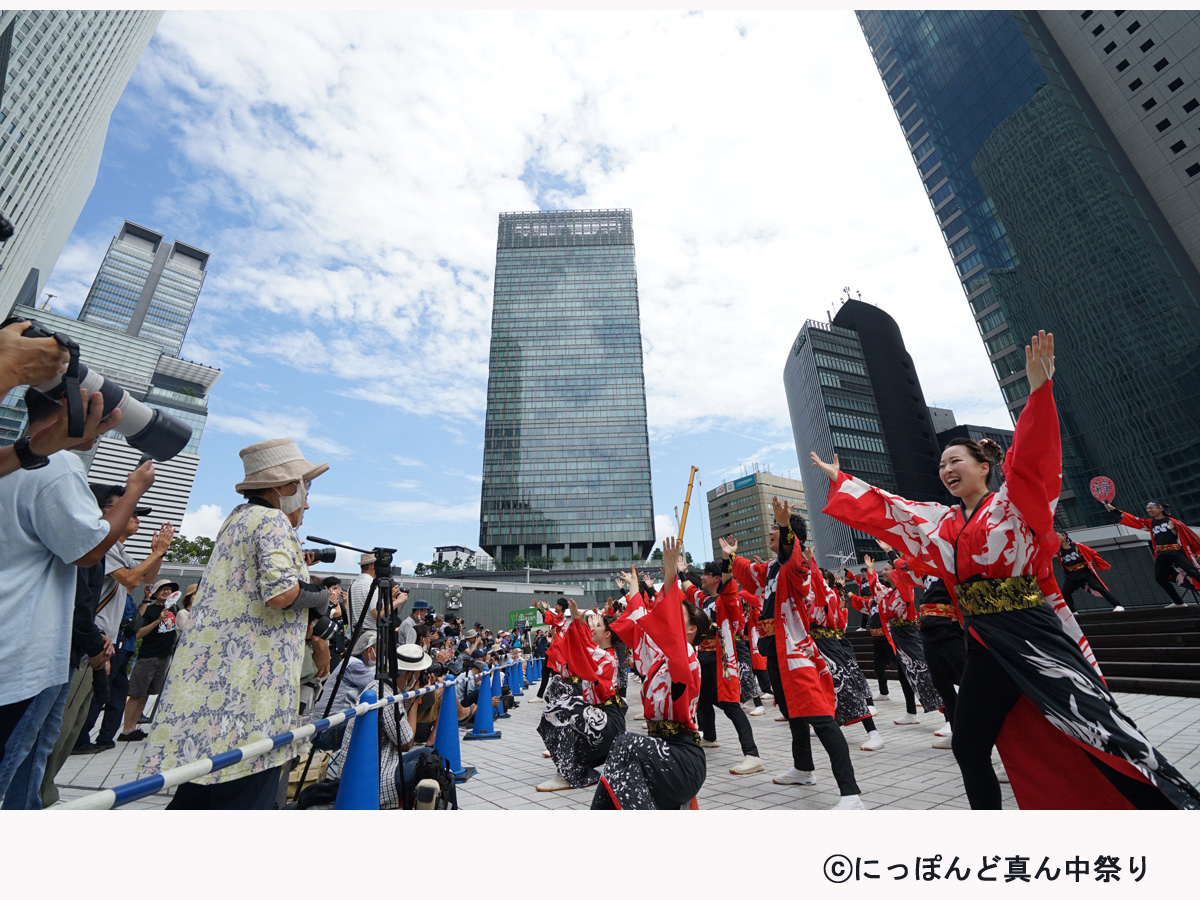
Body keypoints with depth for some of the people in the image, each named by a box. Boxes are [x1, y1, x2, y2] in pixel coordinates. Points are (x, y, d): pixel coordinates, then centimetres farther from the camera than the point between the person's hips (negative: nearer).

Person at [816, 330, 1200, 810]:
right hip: (987, 647, 6)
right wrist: (840, 479, 18)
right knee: (968, 747, 10)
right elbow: (883, 511, 14)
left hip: (1036, 638, -6)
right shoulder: (941, 523, 10)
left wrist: (1038, 390, -33)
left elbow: (1032, 459, -22)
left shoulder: (1013, 503, -5)